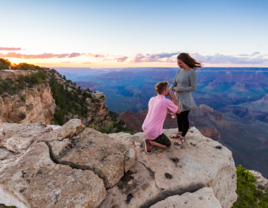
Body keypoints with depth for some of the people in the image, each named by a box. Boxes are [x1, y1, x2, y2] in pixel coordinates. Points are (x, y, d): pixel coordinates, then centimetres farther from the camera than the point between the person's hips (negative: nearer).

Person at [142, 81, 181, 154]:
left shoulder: (152, 99, 2)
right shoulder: (167, 102, -20)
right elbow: (178, 111, -2)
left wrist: (170, 114, 18)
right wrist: (173, 97, -4)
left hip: (145, 127, 7)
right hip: (153, 132, -7)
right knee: (168, 146, 16)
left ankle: (150, 139, 19)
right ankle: (149, 142, -2)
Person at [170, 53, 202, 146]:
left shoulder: (192, 72, -16)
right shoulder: (179, 71, 4)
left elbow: (193, 88, -16)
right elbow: (174, 84, 3)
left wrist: (179, 89, -19)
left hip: (185, 100, -7)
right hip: (177, 98, 7)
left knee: (184, 118, 8)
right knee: (178, 116, 19)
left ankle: (182, 137, 27)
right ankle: (180, 133, 40)